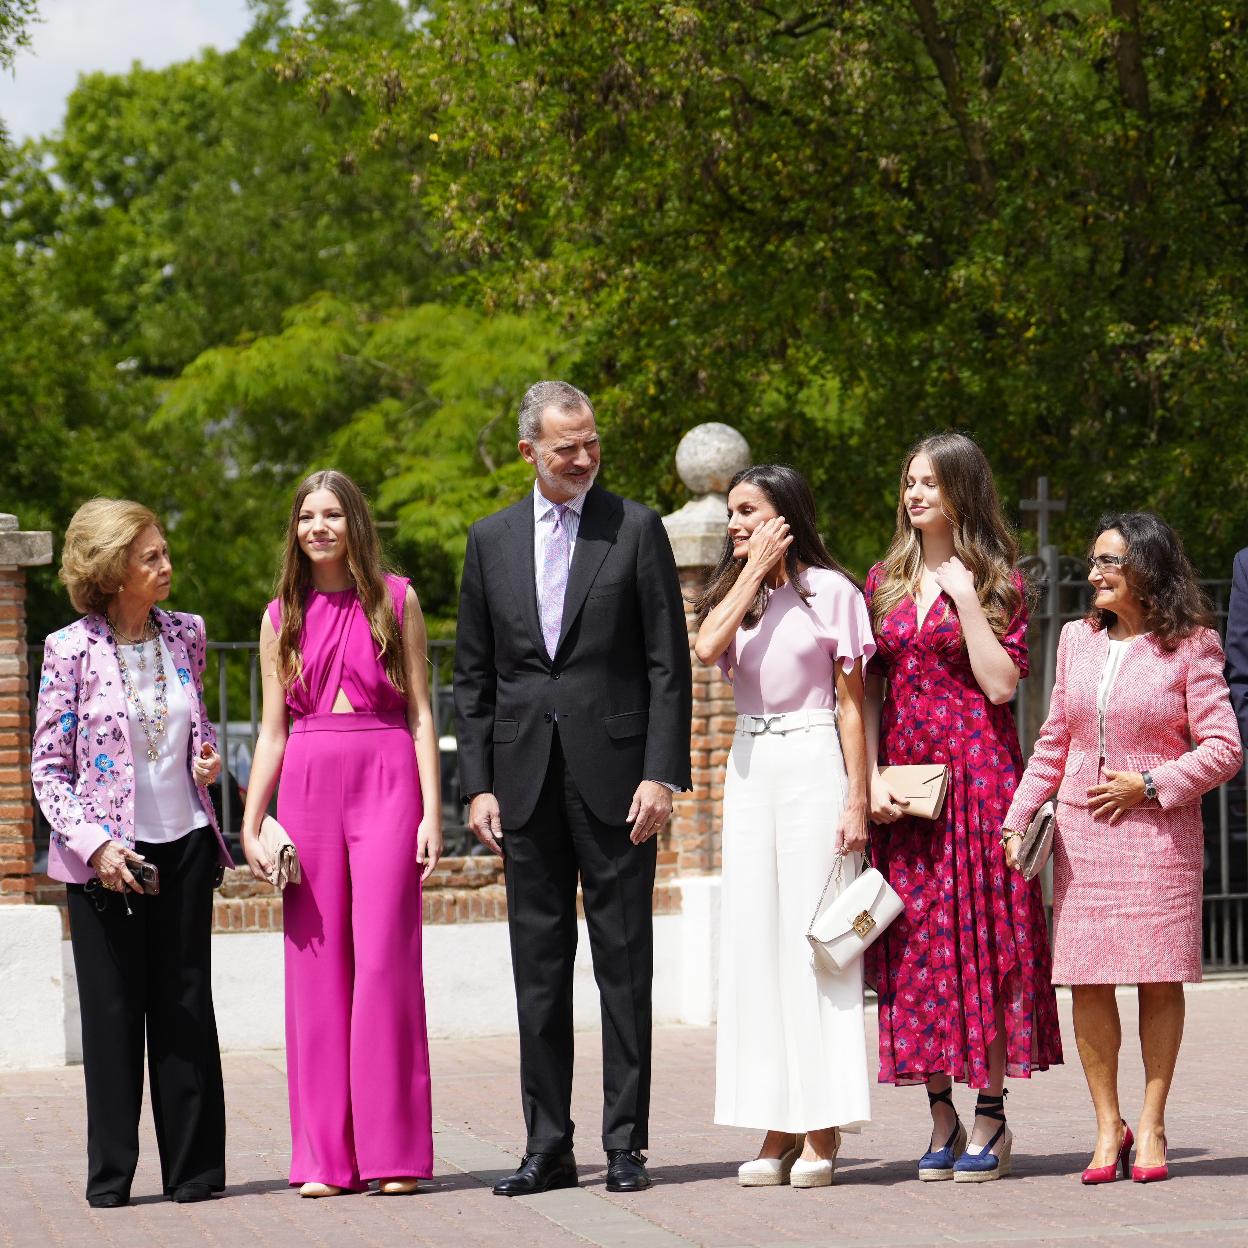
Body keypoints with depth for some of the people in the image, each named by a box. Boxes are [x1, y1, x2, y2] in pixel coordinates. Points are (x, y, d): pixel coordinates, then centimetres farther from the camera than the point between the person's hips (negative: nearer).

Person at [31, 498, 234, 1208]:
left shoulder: (186, 635, 5)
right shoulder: (72, 650, -7)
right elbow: (49, 769, -5)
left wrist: (208, 755, 0)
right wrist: (96, 844, -16)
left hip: (185, 843, 3)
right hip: (106, 855, -3)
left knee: (186, 1005, 5)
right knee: (113, 1009, 2)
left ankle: (195, 1169, 11)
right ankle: (110, 1174, 10)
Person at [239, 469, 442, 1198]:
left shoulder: (394, 600, 6)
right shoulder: (283, 617, 12)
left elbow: (421, 712, 4)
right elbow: (273, 732, 14)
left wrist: (432, 809, -4)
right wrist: (251, 825, 6)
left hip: (386, 779, -2)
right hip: (309, 784, 3)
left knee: (385, 957, -7)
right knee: (317, 966, 1)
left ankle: (395, 1151, -2)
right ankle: (328, 1157, 5)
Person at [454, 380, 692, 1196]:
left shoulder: (637, 529, 2)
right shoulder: (492, 540, 11)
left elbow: (669, 664, -1)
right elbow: (474, 676, 12)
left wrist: (662, 773, -10)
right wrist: (479, 783, 3)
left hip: (614, 772, -3)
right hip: (526, 777, 3)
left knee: (624, 960, 0)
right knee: (538, 963, 5)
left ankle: (626, 1143, 4)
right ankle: (548, 1146, 10)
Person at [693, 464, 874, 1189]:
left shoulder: (831, 591, -2)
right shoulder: (735, 592, 14)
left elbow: (851, 702, -4)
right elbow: (707, 648, -8)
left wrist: (857, 799, -10)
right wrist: (754, 570, -4)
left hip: (813, 764, -6)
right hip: (751, 769, 6)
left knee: (813, 937, -6)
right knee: (755, 938, 3)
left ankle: (822, 1135, -3)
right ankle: (778, 1130, 7)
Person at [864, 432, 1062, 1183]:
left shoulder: (998, 580, 1)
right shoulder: (885, 582, 13)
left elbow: (1002, 684, -10)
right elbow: (868, 691, 10)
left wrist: (965, 597, -11)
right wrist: (872, 780, -1)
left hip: (977, 776, -4)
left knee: (982, 939, -4)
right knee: (917, 946, 3)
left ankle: (991, 1118, 2)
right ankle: (942, 1118, 9)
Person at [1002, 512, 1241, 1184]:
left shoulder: (1189, 648, -3)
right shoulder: (1078, 640, 11)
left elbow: (1223, 747, -6)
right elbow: (1053, 743, 15)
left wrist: (1151, 785, -13)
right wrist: (1018, 818, 7)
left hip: (1160, 831, -4)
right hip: (1081, 829, 4)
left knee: (1158, 978, -1)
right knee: (1088, 978, -1)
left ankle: (1151, 1125, 8)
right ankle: (1108, 1125, 6)